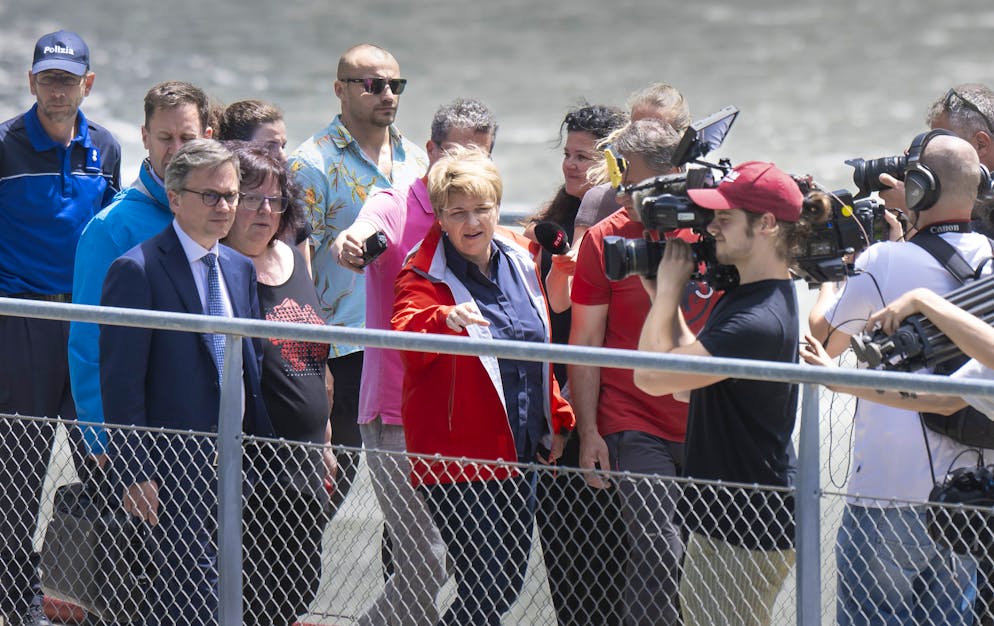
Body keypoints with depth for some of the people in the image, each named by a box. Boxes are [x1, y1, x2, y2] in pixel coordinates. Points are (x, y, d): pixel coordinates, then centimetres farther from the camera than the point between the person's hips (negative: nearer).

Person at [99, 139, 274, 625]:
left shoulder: (240, 269, 12)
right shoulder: (137, 271, -12)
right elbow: (121, 381, -13)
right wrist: (135, 475, -17)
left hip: (233, 457, 7)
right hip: (174, 459, -7)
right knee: (196, 586, -11)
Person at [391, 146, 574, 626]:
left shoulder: (520, 259, 7)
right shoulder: (424, 275, -12)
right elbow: (407, 339, -33)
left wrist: (556, 419, 17)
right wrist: (446, 319, -52)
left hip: (522, 453, 7)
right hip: (458, 457, -7)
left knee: (508, 584, 14)